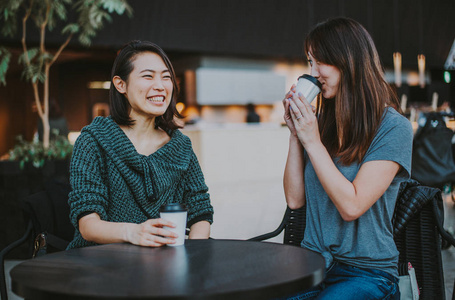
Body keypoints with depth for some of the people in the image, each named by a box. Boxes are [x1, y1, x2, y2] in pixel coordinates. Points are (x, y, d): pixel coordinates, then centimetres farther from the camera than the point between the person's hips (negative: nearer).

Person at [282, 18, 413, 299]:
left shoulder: (393, 127, -9)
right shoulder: (321, 121, 8)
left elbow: (351, 205, -16)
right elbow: (295, 199, 6)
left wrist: (312, 141, -15)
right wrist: (296, 134, -1)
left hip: (367, 273, -4)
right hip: (314, 263, 5)